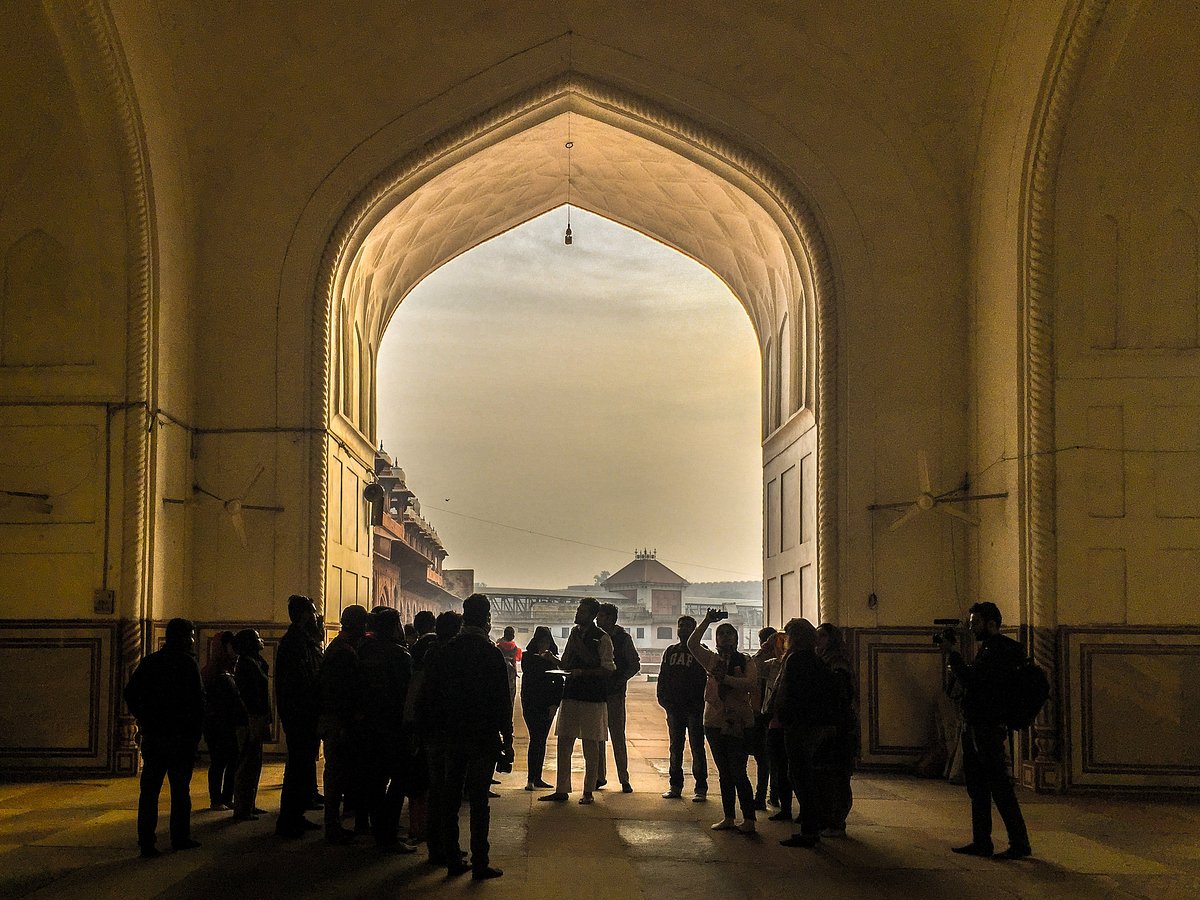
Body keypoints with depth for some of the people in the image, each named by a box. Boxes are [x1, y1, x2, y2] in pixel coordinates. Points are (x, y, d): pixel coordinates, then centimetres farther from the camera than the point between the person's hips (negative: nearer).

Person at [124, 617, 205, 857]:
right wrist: (196, 732, -4)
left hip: (152, 736, 4)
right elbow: (197, 701, -13)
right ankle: (180, 837, 10)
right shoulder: (187, 663, -7)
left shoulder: (149, 662, 9)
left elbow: (130, 694, 7)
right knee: (180, 789, 6)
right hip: (180, 736, -4)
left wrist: (144, 720, 13)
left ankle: (146, 841, 1)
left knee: (149, 789, 5)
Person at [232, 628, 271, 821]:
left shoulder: (254, 662, 17)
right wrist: (256, 725, -23)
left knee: (253, 763, 15)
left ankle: (248, 806, 22)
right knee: (248, 764, -7)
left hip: (255, 720, 10)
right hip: (251, 720, -10)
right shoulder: (247, 664, -14)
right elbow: (250, 695, -20)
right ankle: (242, 810, -5)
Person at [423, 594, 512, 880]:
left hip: (452, 736, 4)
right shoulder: (491, 653, -12)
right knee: (479, 800, -1)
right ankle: (480, 864, 2)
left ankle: (453, 860, 15)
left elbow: (434, 695, 6)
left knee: (451, 798, 11)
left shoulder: (444, 652, 2)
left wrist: (443, 731, 15)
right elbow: (502, 701, -11)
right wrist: (507, 740, -4)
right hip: (483, 737, -4)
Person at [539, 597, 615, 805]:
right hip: (571, 694, 6)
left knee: (590, 744, 2)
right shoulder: (574, 633, 13)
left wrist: (582, 672, -17)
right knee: (564, 742, 4)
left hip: (592, 696, -6)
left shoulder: (602, 638, -7)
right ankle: (561, 790, 10)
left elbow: (608, 669, -11)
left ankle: (588, 792, 10)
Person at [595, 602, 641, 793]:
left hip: (614, 693, -4)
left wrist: (620, 680, -11)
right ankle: (600, 776, 14)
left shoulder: (623, 638, -3)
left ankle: (624, 779, 2)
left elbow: (635, 665, 0)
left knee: (618, 736, -2)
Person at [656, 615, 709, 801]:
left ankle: (701, 788, 1)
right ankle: (675, 786, 16)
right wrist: (663, 699, 1)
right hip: (674, 707, 5)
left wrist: (699, 703, -16)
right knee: (675, 747, 10)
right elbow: (663, 677, 13)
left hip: (694, 708, -5)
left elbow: (705, 679, -8)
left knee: (697, 747, -2)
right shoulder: (670, 651, 13)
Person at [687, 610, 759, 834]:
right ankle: (728, 818, 17)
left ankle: (749, 820, -5)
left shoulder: (745, 662, 1)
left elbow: (751, 684, -16)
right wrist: (706, 621, -4)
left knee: (738, 773, -9)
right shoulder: (712, 660, 11)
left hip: (738, 723, -5)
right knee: (724, 773, 11)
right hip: (714, 722, 5)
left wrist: (725, 678, -20)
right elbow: (692, 644, -2)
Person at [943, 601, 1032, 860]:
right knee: (977, 787, 12)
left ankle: (1019, 843, -3)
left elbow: (972, 681, -23)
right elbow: (971, 682, 19)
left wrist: (952, 653, -16)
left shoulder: (1001, 650, -14)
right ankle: (981, 842, 18)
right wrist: (955, 664, 6)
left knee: (1000, 788, -8)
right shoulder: (987, 648, 18)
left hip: (988, 729, -10)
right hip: (974, 727, 10)